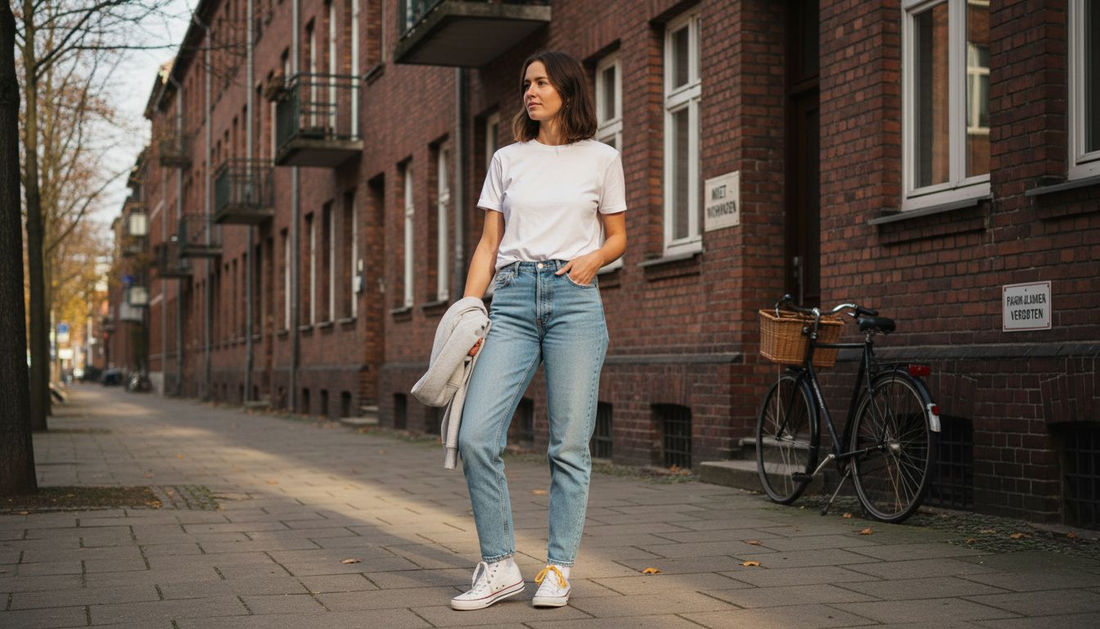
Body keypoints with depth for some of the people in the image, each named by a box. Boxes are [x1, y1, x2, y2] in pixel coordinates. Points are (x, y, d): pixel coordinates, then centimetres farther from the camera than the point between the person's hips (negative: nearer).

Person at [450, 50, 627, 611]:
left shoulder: (601, 159, 9)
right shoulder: (507, 160, 14)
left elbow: (617, 237, 16)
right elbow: (488, 243, 12)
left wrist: (593, 258, -7)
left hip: (574, 298, -2)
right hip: (512, 300, 2)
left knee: (569, 445, -2)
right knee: (475, 436, -10)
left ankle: (558, 569, 10)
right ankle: (499, 565, 2)